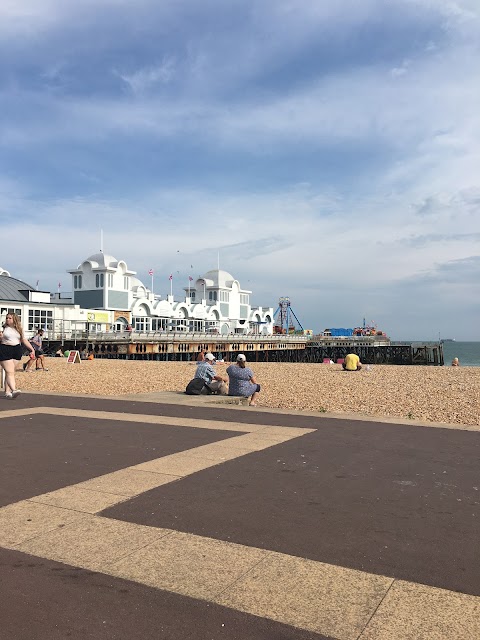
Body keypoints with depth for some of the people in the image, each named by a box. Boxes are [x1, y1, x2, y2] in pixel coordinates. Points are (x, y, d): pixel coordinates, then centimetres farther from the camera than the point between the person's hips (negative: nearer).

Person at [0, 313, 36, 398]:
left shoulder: (19, 329, 13)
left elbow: (24, 340, 17)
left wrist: (32, 349, 13)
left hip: (16, 351, 4)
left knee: (10, 372, 5)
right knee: (9, 372, -12)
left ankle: (7, 391, 7)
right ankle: (13, 390, -22)